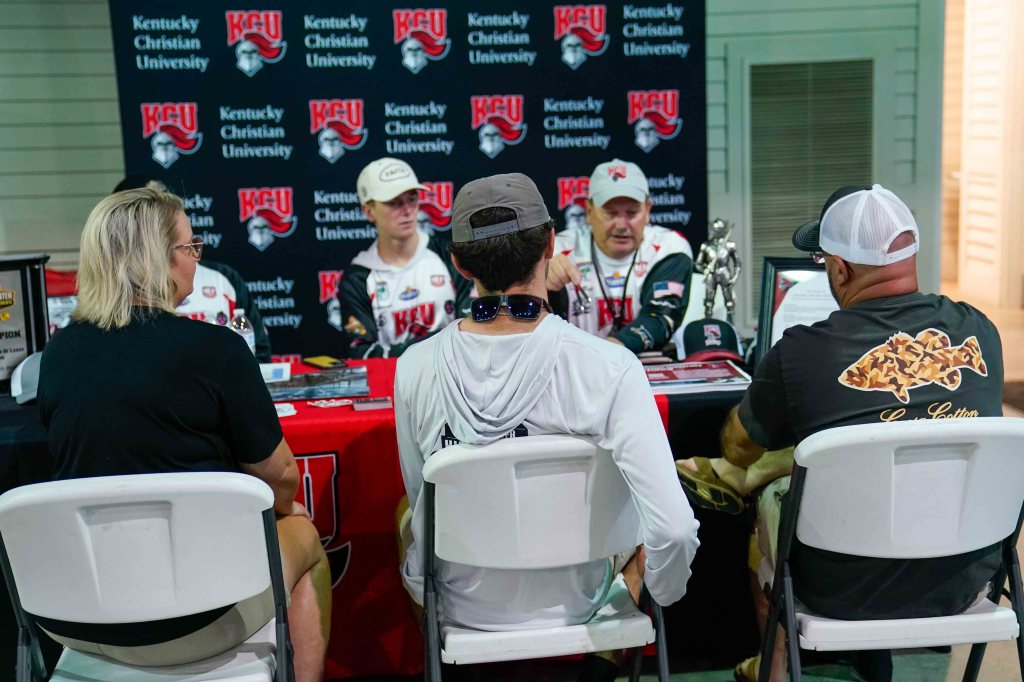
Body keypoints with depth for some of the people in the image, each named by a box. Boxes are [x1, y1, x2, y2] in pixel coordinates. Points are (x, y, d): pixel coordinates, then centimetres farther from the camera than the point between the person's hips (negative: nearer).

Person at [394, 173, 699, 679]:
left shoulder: (414, 368, -18)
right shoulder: (608, 367, -25)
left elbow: (420, 497, -3)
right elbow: (673, 528, -27)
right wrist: (662, 590, -5)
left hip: (460, 606, 1)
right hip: (571, 605, -1)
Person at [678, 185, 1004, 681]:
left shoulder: (801, 353, -21)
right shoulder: (980, 331, -8)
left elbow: (738, 452, -1)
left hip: (847, 593, -4)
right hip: (966, 582, 4)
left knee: (772, 493, 25)